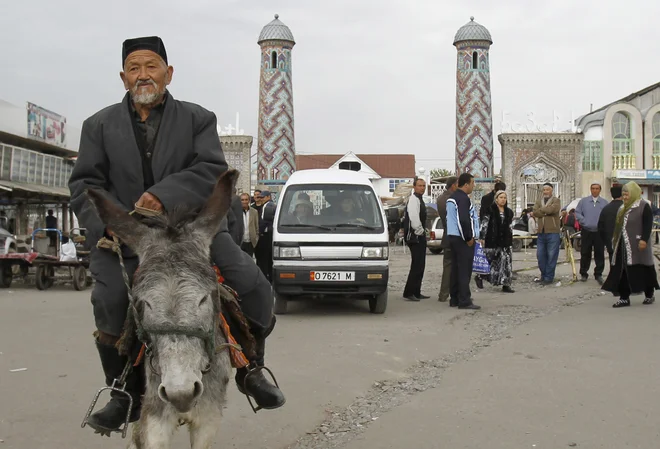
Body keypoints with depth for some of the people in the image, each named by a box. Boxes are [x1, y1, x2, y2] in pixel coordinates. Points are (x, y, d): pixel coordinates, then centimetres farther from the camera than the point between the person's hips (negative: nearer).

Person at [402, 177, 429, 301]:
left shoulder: (419, 199, 18)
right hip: (415, 237, -10)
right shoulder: (413, 199, -14)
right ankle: (409, 293, -6)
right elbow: (414, 218, -23)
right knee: (416, 265, -10)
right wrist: (420, 231, -15)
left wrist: (423, 232, 14)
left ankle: (416, 292, 19)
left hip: (420, 236, 10)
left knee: (420, 265, 13)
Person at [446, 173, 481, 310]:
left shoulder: (452, 197, 16)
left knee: (455, 269, 13)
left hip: (452, 237, 10)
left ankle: (454, 299, 18)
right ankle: (464, 301, -6)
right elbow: (464, 220, -24)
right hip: (462, 239, -10)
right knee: (465, 270, -7)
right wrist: (469, 238, -16)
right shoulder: (463, 198, -16)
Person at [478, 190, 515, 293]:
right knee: (490, 261, 3)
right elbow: (484, 224, -8)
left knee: (506, 261, -3)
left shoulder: (509, 212, 13)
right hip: (492, 241, -5)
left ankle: (505, 284, -1)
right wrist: (482, 238, -12)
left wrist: (510, 240, 17)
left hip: (504, 241, 5)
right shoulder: (490, 210, -5)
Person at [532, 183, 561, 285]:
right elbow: (535, 212, -1)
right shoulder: (539, 201, 15)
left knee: (551, 256, -3)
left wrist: (541, 210, -5)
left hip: (552, 232, -5)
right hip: (541, 232, 5)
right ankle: (543, 274, 23)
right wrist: (546, 211, -12)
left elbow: (551, 209, -19)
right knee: (540, 255, 9)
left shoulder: (556, 200, 1)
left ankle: (549, 277, 4)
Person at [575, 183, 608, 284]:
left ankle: (598, 274, 12)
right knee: (585, 253, 4)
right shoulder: (583, 201, 4)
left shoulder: (604, 202, 3)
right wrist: (584, 221, -8)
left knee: (599, 254, 3)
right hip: (586, 231, 0)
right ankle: (584, 273, 13)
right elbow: (577, 212, 3)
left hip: (599, 232, 0)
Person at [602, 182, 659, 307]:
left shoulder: (644, 206, -6)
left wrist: (644, 240, -22)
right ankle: (624, 298, 6)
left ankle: (649, 294, 18)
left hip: (637, 245, -7)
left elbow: (648, 225, -14)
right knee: (623, 271, 3)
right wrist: (615, 240, 18)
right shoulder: (623, 208, 17)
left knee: (642, 270, 1)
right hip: (623, 245, 7)